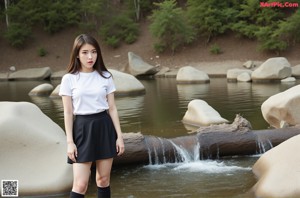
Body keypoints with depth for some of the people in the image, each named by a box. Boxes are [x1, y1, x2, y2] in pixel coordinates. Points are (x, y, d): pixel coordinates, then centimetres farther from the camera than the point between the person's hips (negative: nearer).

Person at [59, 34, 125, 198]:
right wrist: (70, 142, -7)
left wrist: (119, 135, 1)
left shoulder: (105, 76, 3)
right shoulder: (69, 79, -3)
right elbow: (68, 112, -2)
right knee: (80, 184, -7)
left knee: (103, 179, 9)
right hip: (82, 129, -2)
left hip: (104, 127, 3)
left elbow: (112, 108, 5)